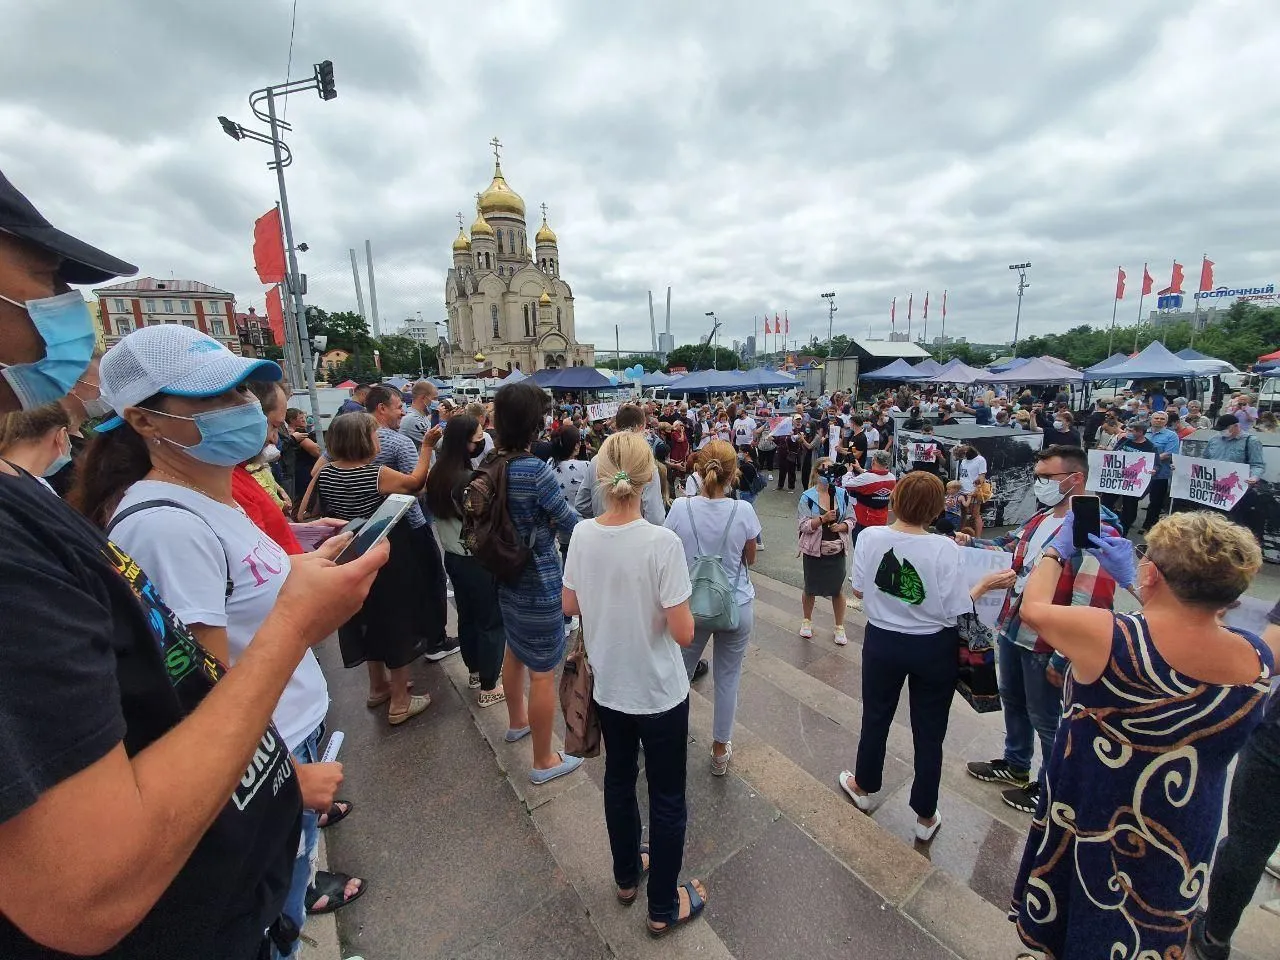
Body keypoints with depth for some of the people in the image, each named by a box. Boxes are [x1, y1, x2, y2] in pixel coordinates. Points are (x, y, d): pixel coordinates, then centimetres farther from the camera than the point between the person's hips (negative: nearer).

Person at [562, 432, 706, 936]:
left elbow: (569, 606, 0)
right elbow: (683, 633, -22)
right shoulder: (662, 542, -27)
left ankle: (627, 875, 51)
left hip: (608, 687, 5)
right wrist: (666, 602, -5)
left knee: (618, 781, 27)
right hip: (660, 694, -4)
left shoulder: (582, 534, -13)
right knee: (668, 799, 19)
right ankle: (664, 907, 40)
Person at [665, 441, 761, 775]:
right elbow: (750, 558, 0)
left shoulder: (680, 508, -15)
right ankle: (720, 750, 34)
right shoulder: (743, 510, -15)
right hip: (737, 605, 0)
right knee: (728, 678, 17)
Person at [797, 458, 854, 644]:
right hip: (814, 551, -2)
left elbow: (851, 520, 3)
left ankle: (839, 627, 31)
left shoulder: (842, 494, -2)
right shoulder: (808, 497, -11)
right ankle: (807, 621, 37)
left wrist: (841, 526, -17)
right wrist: (823, 519, -27)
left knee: (838, 590, 12)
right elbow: (803, 525, -14)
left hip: (837, 550, 2)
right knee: (810, 589, 15)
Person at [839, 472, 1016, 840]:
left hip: (882, 642, 2)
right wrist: (986, 584, -3)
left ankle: (864, 787, 45)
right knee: (929, 732, 18)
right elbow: (954, 613, -16)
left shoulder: (869, 537, -15)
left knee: (875, 717, 23)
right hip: (933, 649, -1)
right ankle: (925, 816, 37)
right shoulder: (944, 548, -22)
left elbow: (858, 591, -4)